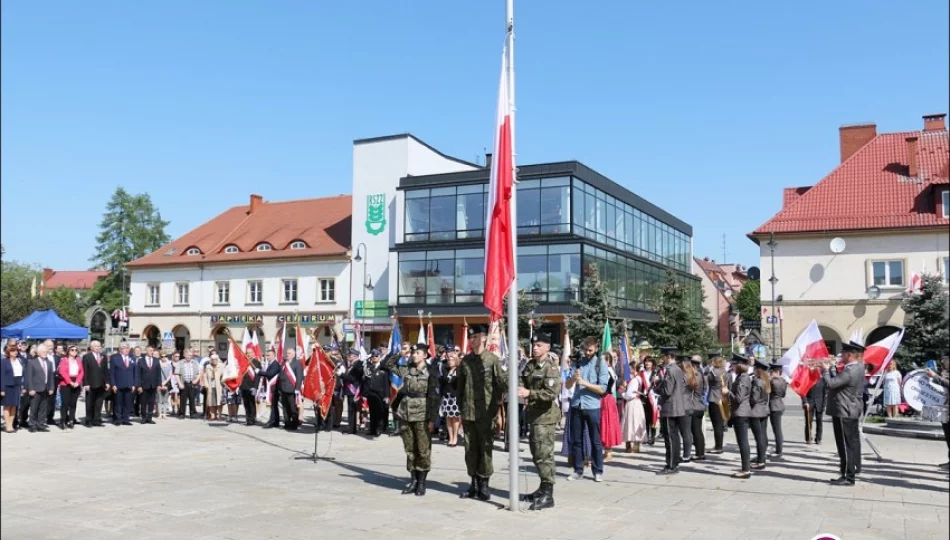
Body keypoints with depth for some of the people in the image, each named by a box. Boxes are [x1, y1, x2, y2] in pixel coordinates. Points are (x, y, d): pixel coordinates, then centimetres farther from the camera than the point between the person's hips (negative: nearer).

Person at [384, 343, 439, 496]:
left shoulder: (430, 373, -4)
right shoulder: (406, 370, 7)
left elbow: (434, 398, -7)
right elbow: (387, 365, 13)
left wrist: (432, 419, -11)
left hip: (421, 416, -4)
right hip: (405, 415, 4)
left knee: (423, 450, 1)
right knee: (410, 449, 10)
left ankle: (422, 483, 10)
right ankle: (413, 480, 19)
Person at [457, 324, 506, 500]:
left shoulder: (493, 359, -4)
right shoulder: (465, 360, 9)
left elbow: (502, 383, -10)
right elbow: (460, 385, 14)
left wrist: (496, 410, -20)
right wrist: (461, 407, 10)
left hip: (485, 412, -4)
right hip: (467, 413, 4)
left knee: (485, 448, 1)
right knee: (470, 449, 9)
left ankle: (484, 484, 11)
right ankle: (474, 484, 20)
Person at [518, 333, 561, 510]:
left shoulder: (551, 368, -13)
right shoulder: (530, 365, 13)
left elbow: (552, 393, -22)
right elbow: (523, 383, 16)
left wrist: (529, 393, -28)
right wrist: (518, 389, -6)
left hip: (545, 417, -9)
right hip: (533, 415, 9)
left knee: (544, 456, -7)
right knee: (537, 455, 16)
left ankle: (548, 495, -2)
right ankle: (543, 489, 28)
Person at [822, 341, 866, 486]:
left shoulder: (850, 371, -26)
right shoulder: (859, 367, 5)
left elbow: (830, 383, -29)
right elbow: (838, 380, 11)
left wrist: (826, 369, -14)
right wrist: (831, 368, 4)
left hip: (843, 412, -11)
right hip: (852, 410, 11)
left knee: (845, 444, -6)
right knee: (853, 439, 23)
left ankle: (848, 477, -4)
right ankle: (854, 466, 39)